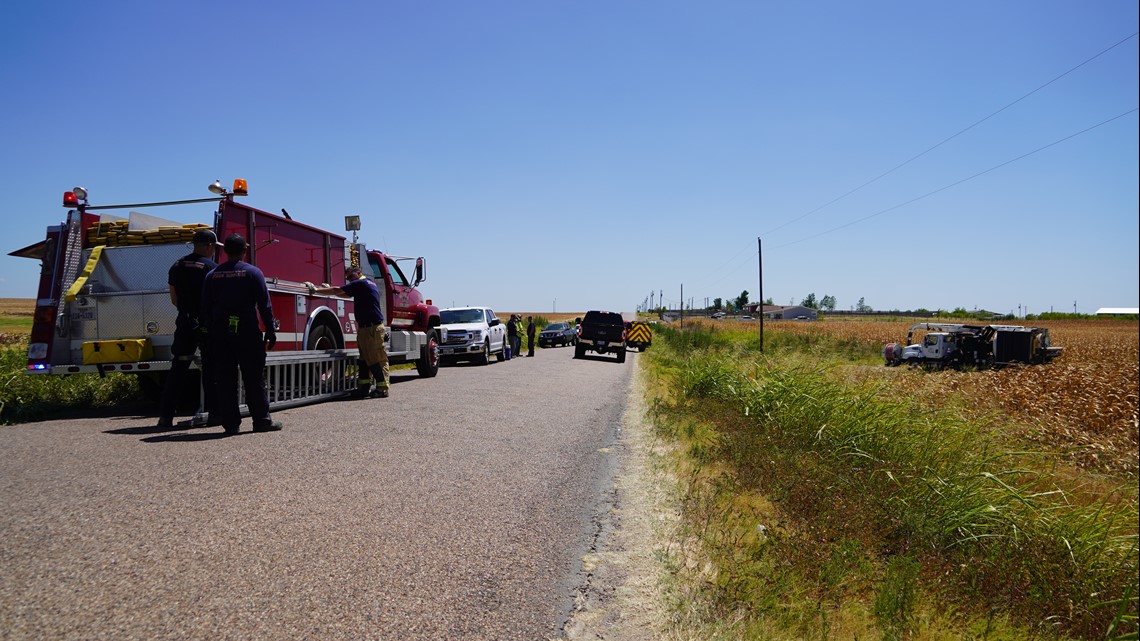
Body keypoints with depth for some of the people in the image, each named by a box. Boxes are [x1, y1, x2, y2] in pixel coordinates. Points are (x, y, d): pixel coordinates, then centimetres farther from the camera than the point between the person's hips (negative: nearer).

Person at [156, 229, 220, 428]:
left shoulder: (177, 266, 10)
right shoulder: (211, 267, -9)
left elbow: (174, 300, 13)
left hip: (184, 324, 5)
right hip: (207, 325, -5)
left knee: (177, 369, 8)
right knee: (211, 369, 4)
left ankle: (166, 414, 5)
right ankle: (214, 413, 7)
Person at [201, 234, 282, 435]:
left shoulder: (212, 275, 8)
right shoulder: (253, 273, -3)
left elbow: (205, 308, 9)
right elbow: (264, 305, -6)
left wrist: (210, 333, 15)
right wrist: (270, 330, -1)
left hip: (220, 334, 3)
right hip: (248, 333, -3)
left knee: (224, 379, 6)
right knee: (254, 378, 2)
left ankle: (230, 422, 7)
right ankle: (261, 419, 3)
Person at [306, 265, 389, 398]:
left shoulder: (361, 283, -10)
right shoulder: (368, 283, 19)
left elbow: (337, 291, -10)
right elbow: (345, 294, 27)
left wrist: (316, 290, -4)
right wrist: (328, 289, 19)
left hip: (373, 328, -10)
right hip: (365, 328, 10)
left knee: (378, 359, -8)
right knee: (365, 359, 12)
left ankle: (383, 388, -7)